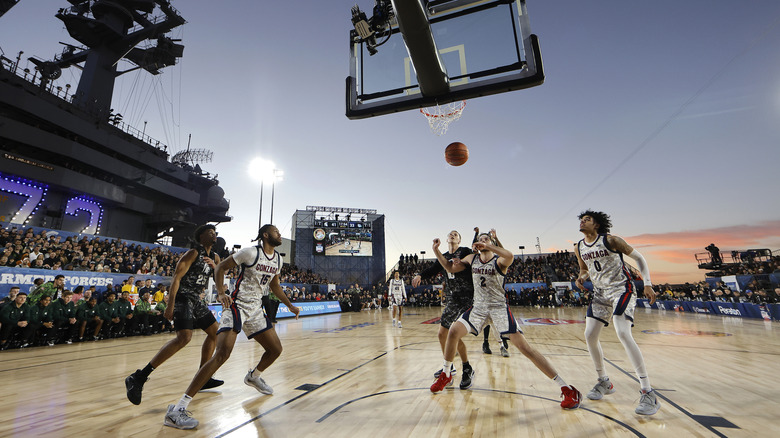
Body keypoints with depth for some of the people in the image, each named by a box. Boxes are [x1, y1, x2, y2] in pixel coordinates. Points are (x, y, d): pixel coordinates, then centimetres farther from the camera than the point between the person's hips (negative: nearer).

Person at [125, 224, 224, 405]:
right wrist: (170, 305, -25)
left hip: (196, 300, 9)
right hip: (183, 298, -9)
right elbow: (177, 277, -17)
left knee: (214, 332, 13)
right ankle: (138, 378, -20)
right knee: (184, 337, -26)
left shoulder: (215, 257, 13)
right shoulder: (193, 253, -10)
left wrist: (214, 267, -5)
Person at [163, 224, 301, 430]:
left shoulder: (278, 259, 7)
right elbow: (221, 267, -8)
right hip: (237, 305, -7)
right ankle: (177, 409, -12)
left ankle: (253, 377, 44)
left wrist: (290, 305, 20)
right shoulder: (251, 252, -14)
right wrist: (221, 293, -23)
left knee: (276, 349, 13)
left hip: (255, 309, 8)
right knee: (222, 354, -22)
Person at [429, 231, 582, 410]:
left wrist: (488, 246, -32)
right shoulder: (472, 258, 7)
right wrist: (437, 251, 4)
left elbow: (510, 256, -35)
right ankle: (445, 374, 12)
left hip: (499, 308, -4)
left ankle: (567, 389, 0)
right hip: (478, 308, 5)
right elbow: (450, 268, 13)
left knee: (524, 347, -11)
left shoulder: (499, 260, -10)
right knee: (453, 331, -10)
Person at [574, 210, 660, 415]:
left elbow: (638, 258, -5)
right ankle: (604, 382, 20)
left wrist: (647, 284, -13)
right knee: (589, 336, 0)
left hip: (622, 290, -6)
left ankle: (648, 393, -11)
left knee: (623, 334, -21)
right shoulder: (579, 248, 5)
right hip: (600, 293, 6)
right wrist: (581, 278, -5)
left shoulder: (610, 240, -12)